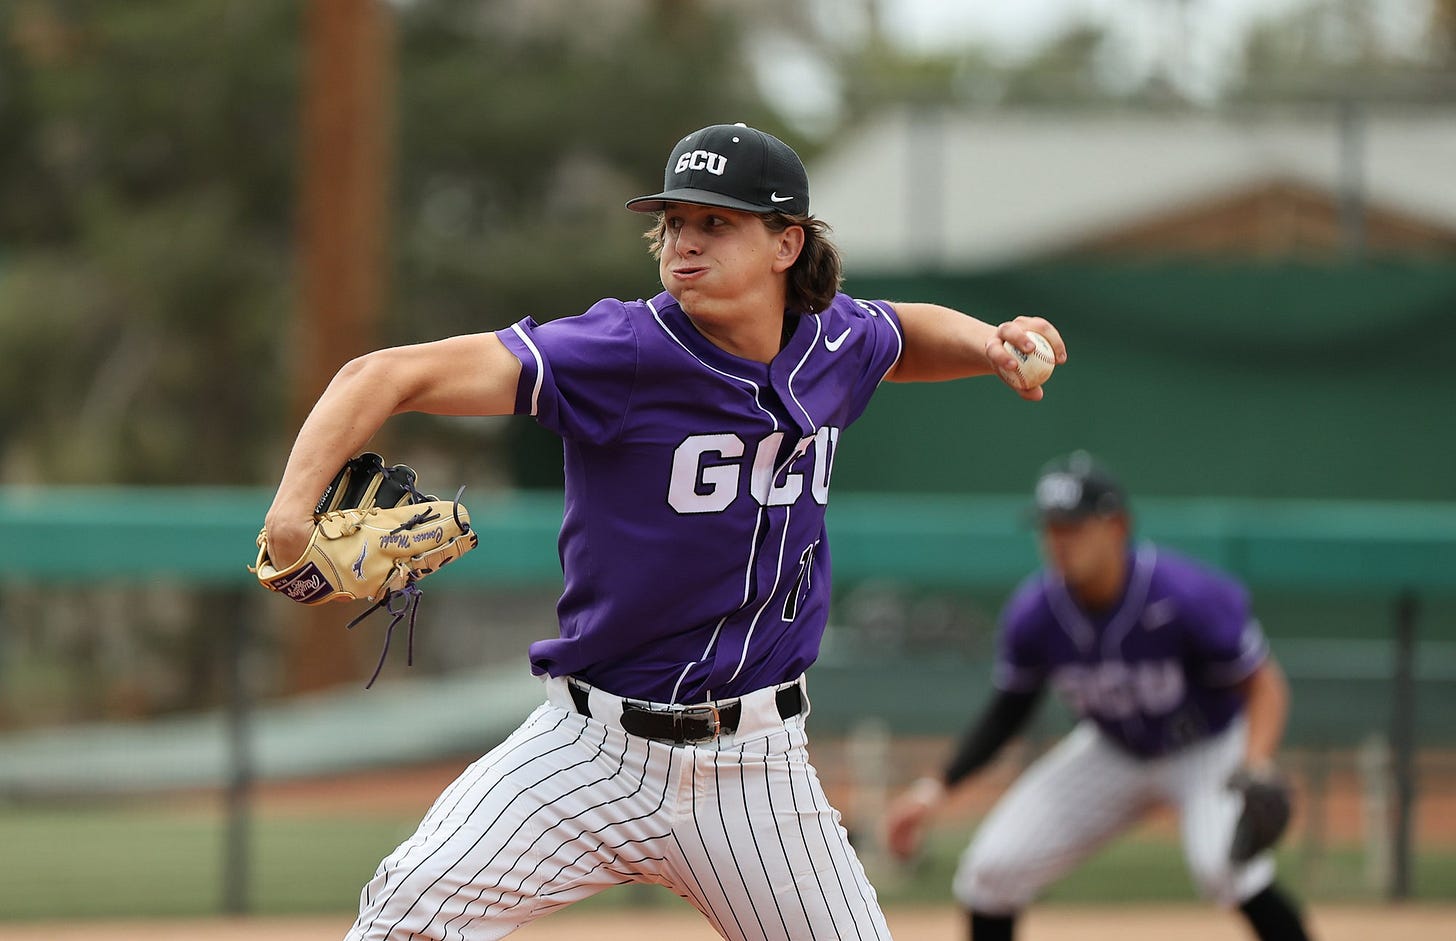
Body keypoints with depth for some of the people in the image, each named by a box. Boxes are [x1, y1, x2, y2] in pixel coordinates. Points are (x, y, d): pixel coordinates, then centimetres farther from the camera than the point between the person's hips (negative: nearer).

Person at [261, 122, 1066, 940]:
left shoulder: (834, 345, 1)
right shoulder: (619, 353, -15)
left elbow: (907, 337, 28)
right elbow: (394, 376, -23)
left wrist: (990, 345, 5)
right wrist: (294, 503, -39)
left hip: (757, 767, 4)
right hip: (593, 746, -4)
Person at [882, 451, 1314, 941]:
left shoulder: (1187, 596, -31)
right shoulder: (1032, 614, -18)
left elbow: (1263, 684, -22)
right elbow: (1008, 709, -1)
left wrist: (1255, 766, -41)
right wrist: (938, 785, -11)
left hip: (1209, 749, -4)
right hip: (1112, 752, 4)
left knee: (1222, 863, -33)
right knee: (992, 868, -5)